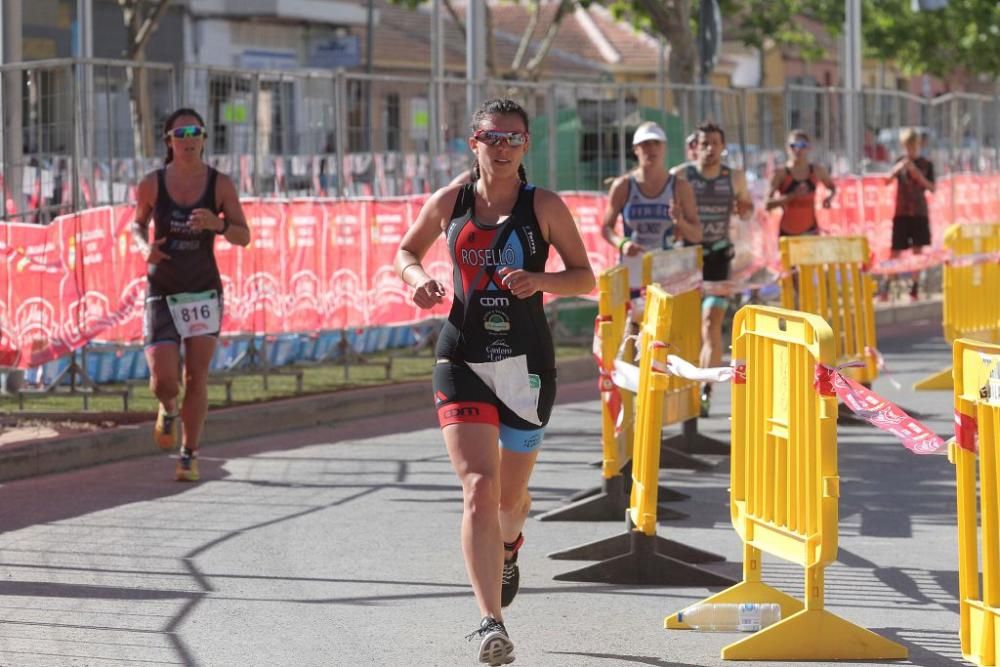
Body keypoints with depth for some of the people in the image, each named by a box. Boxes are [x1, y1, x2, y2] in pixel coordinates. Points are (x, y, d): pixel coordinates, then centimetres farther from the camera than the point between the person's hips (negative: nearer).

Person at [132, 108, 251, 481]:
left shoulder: (220, 185, -5)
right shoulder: (152, 184, -5)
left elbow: (243, 236, -2)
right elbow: (138, 224, 12)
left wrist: (217, 224, -22)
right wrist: (145, 246, -10)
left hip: (204, 292, 1)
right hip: (161, 293, 0)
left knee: (196, 378, 1)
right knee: (163, 381, -10)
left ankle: (190, 455, 17)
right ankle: (168, 409, 28)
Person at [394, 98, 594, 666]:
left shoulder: (544, 206, -2)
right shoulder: (449, 203, 3)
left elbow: (586, 278, 1)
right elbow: (407, 250, 19)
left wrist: (538, 280, -18)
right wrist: (417, 278, -3)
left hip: (527, 363, 0)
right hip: (464, 362, 0)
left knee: (510, 495, 15)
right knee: (478, 488, -16)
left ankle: (509, 547, 53)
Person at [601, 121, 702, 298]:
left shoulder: (680, 188, 3)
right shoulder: (623, 186, 2)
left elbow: (696, 236, 5)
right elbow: (606, 228, 8)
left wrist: (680, 222, -17)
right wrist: (622, 243, -13)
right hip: (631, 278, 0)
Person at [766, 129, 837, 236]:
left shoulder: (816, 171, 5)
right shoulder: (781, 174, -5)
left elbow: (832, 187, 24)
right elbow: (767, 204, -14)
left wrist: (829, 197, 1)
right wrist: (792, 196, -25)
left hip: (810, 230, 1)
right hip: (788, 231, -1)